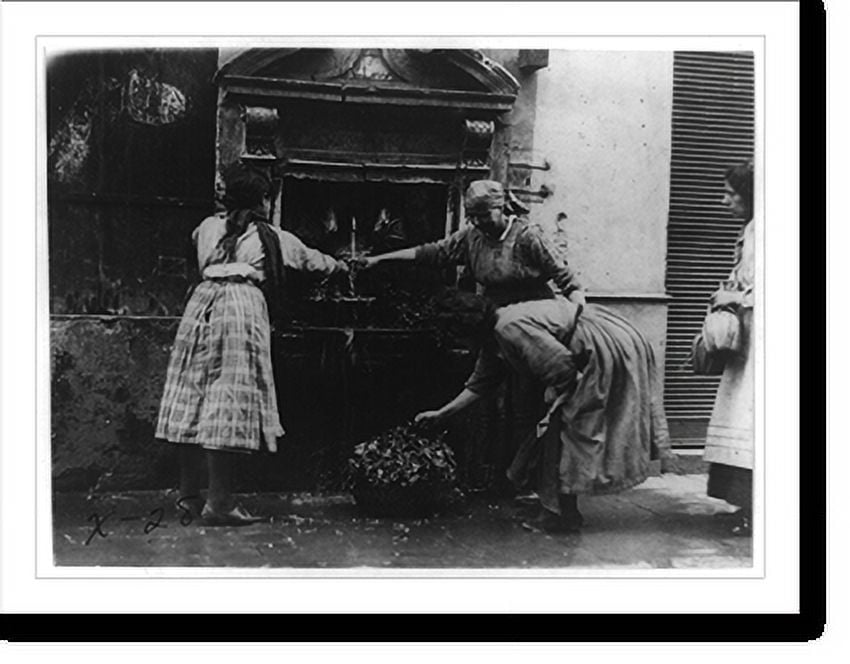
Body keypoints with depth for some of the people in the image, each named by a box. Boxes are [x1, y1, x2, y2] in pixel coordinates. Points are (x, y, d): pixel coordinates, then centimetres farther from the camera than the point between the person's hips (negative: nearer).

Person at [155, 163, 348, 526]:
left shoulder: (209, 226, 18)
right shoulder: (272, 237, 11)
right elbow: (312, 259, 26)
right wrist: (340, 265, 45)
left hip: (202, 302, 5)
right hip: (243, 304, -5)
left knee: (193, 394, 9)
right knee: (231, 397, -6)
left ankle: (189, 492, 18)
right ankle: (219, 502, -5)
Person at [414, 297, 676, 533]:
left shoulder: (510, 328, -24)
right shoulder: (495, 335, 9)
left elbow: (563, 364, -27)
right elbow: (480, 382, 18)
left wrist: (554, 394, -8)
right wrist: (443, 413, 18)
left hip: (606, 353, -10)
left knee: (566, 426, -4)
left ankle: (564, 515, 6)